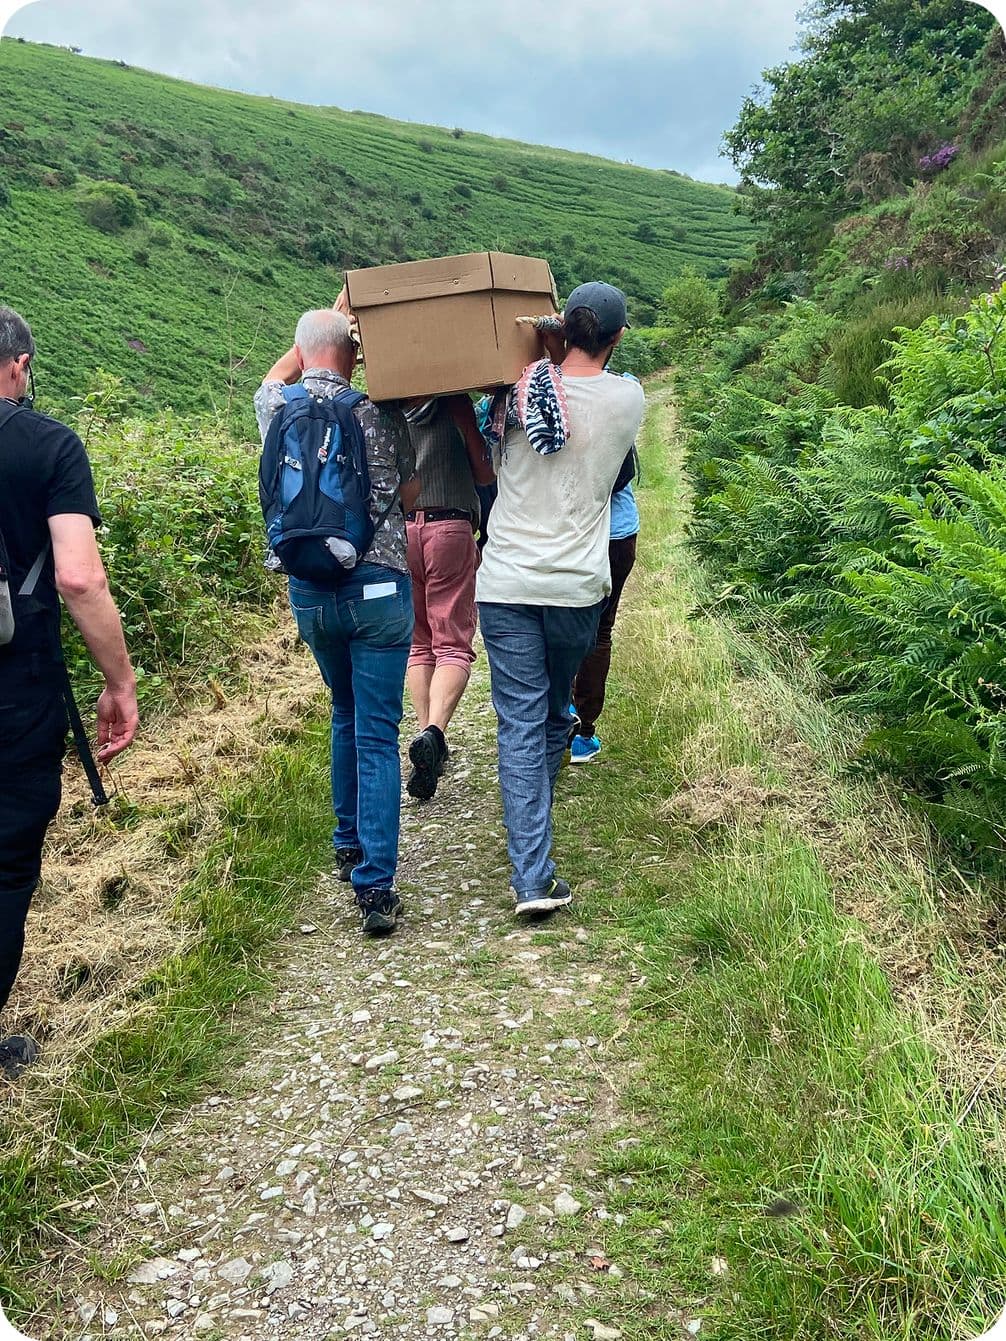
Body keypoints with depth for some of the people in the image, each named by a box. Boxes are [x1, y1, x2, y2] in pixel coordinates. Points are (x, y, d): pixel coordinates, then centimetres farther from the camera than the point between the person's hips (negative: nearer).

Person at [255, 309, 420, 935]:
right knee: (377, 735, -1)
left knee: (346, 715, 24)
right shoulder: (381, 413, -7)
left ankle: (349, 845, 33)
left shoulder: (276, 409, 2)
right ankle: (375, 886, -4)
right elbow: (412, 495, 4)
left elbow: (276, 376, 27)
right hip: (377, 586, -4)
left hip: (308, 589, 4)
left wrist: (326, 323, 28)